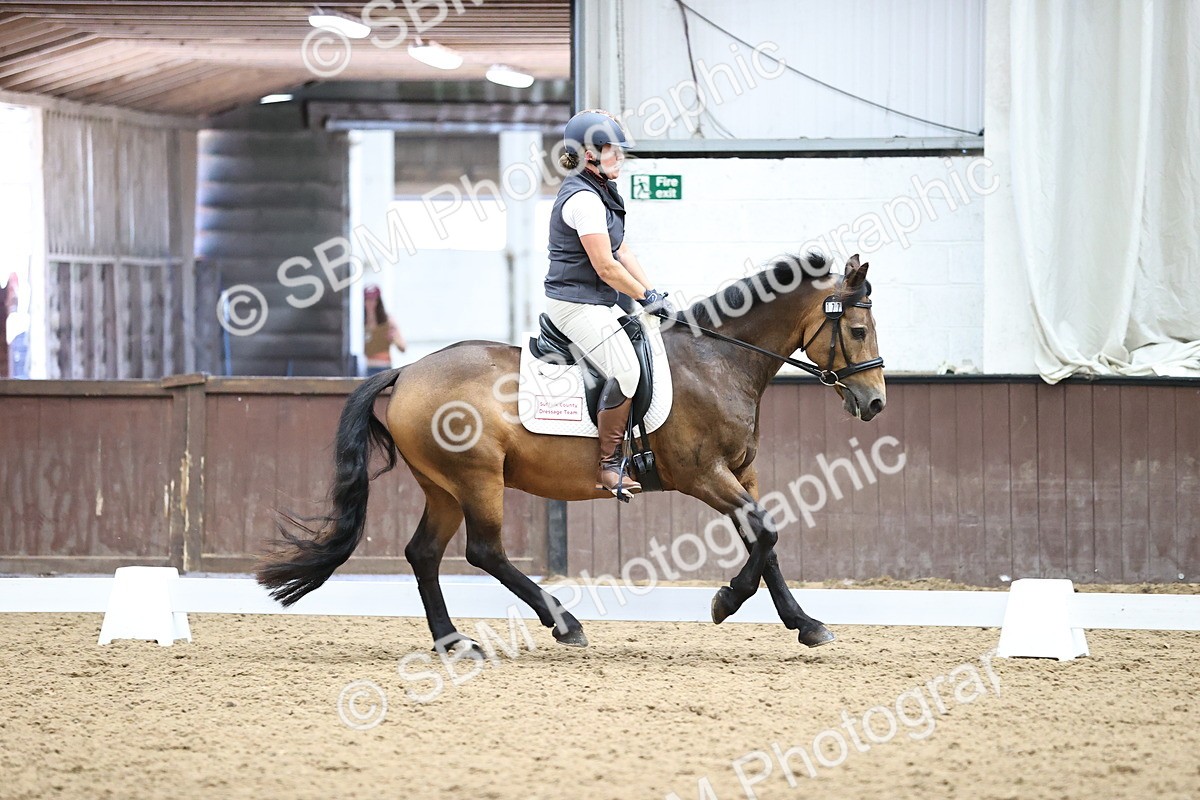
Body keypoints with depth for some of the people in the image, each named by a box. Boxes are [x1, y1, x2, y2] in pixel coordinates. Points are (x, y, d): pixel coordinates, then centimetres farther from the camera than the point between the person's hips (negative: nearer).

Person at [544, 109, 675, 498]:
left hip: (599, 302, 11)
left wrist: (652, 292, 6)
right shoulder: (583, 199, -18)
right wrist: (647, 297, -8)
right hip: (576, 303, -11)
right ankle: (608, 467, -16)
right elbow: (606, 266, -19)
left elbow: (622, 252, 17)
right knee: (626, 371, -21)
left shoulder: (600, 192, 15)